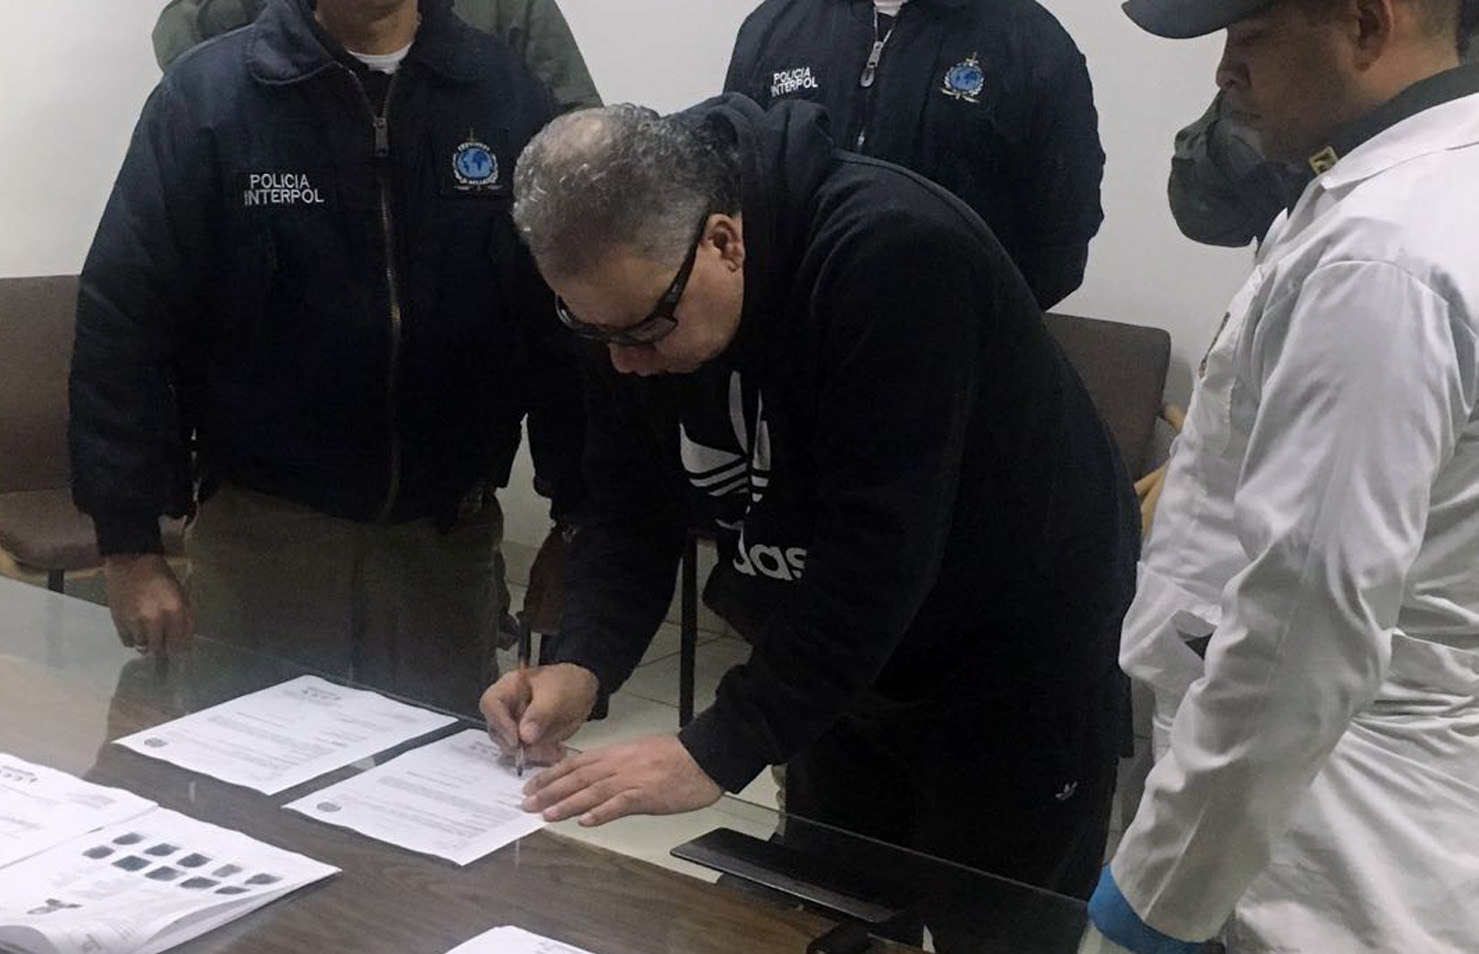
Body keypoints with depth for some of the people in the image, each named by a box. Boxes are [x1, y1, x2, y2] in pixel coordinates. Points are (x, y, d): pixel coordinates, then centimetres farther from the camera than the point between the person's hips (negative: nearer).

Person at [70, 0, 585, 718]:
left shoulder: (508, 95, 0)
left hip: (450, 535, 2)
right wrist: (129, 544, -7)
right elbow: (121, 326, -5)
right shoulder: (205, 96, -5)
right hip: (264, 528, -1)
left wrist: (579, 523, 1)